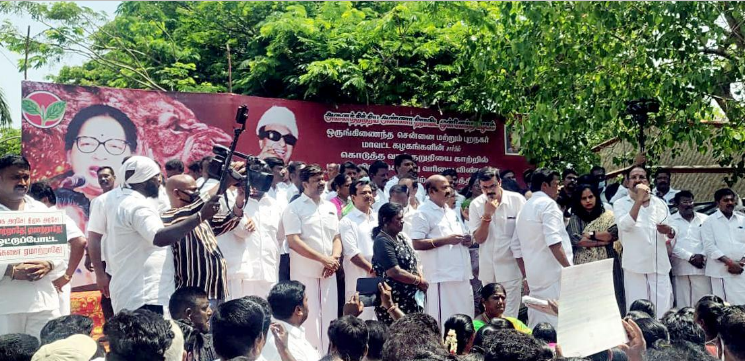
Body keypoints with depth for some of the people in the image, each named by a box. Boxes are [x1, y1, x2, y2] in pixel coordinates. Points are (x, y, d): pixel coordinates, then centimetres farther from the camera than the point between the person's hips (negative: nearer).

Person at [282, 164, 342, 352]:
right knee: (309, 318, -1)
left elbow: (336, 237, 14)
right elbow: (294, 242, -14)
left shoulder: (330, 207, 12)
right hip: (305, 272, -5)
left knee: (329, 317, 9)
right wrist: (323, 259, -17)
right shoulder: (294, 208, -6)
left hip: (329, 272, 5)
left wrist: (334, 258, -6)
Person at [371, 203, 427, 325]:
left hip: (412, 298, 8)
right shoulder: (382, 241, -13)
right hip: (394, 301, -8)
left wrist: (421, 279, -3)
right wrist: (420, 281, -8)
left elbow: (413, 262, 17)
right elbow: (395, 272, -19)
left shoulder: (401, 237, 13)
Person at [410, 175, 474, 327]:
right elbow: (417, 244, -15)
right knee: (443, 321, -5)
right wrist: (446, 240, -18)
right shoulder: (423, 213, -8)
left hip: (461, 274, 8)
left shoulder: (450, 211, 18)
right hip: (442, 276, -8)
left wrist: (466, 240, 5)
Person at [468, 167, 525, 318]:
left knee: (509, 316, -4)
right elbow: (478, 239, -4)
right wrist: (487, 215, -18)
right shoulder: (476, 205, -2)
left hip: (511, 267, -3)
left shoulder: (517, 200, -8)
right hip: (488, 270, 3)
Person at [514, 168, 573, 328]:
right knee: (557, 324, -7)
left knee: (536, 325, 11)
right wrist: (569, 268, -14)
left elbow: (516, 247, 18)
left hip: (534, 276, 8)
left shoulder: (524, 208, 17)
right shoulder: (547, 204, -7)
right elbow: (553, 241, -19)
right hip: (553, 273, -8)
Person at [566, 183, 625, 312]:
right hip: (584, 267, 0)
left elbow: (615, 234, -7)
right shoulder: (575, 219, 7)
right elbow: (575, 240, -8)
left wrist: (591, 235, -5)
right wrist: (602, 241, -8)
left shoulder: (608, 215, 9)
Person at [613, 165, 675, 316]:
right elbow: (625, 226, -18)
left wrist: (669, 231, -8)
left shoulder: (660, 203, 11)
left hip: (660, 265, 3)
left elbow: (672, 235, 16)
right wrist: (638, 200, -20)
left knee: (663, 310, 2)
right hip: (635, 266, -3)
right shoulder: (620, 204, 1)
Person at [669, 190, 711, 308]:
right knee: (683, 303, -2)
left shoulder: (704, 219, 13)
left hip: (701, 267, 2)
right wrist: (690, 257, -8)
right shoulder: (671, 220, 5)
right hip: (680, 268, -2)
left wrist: (702, 255, -10)